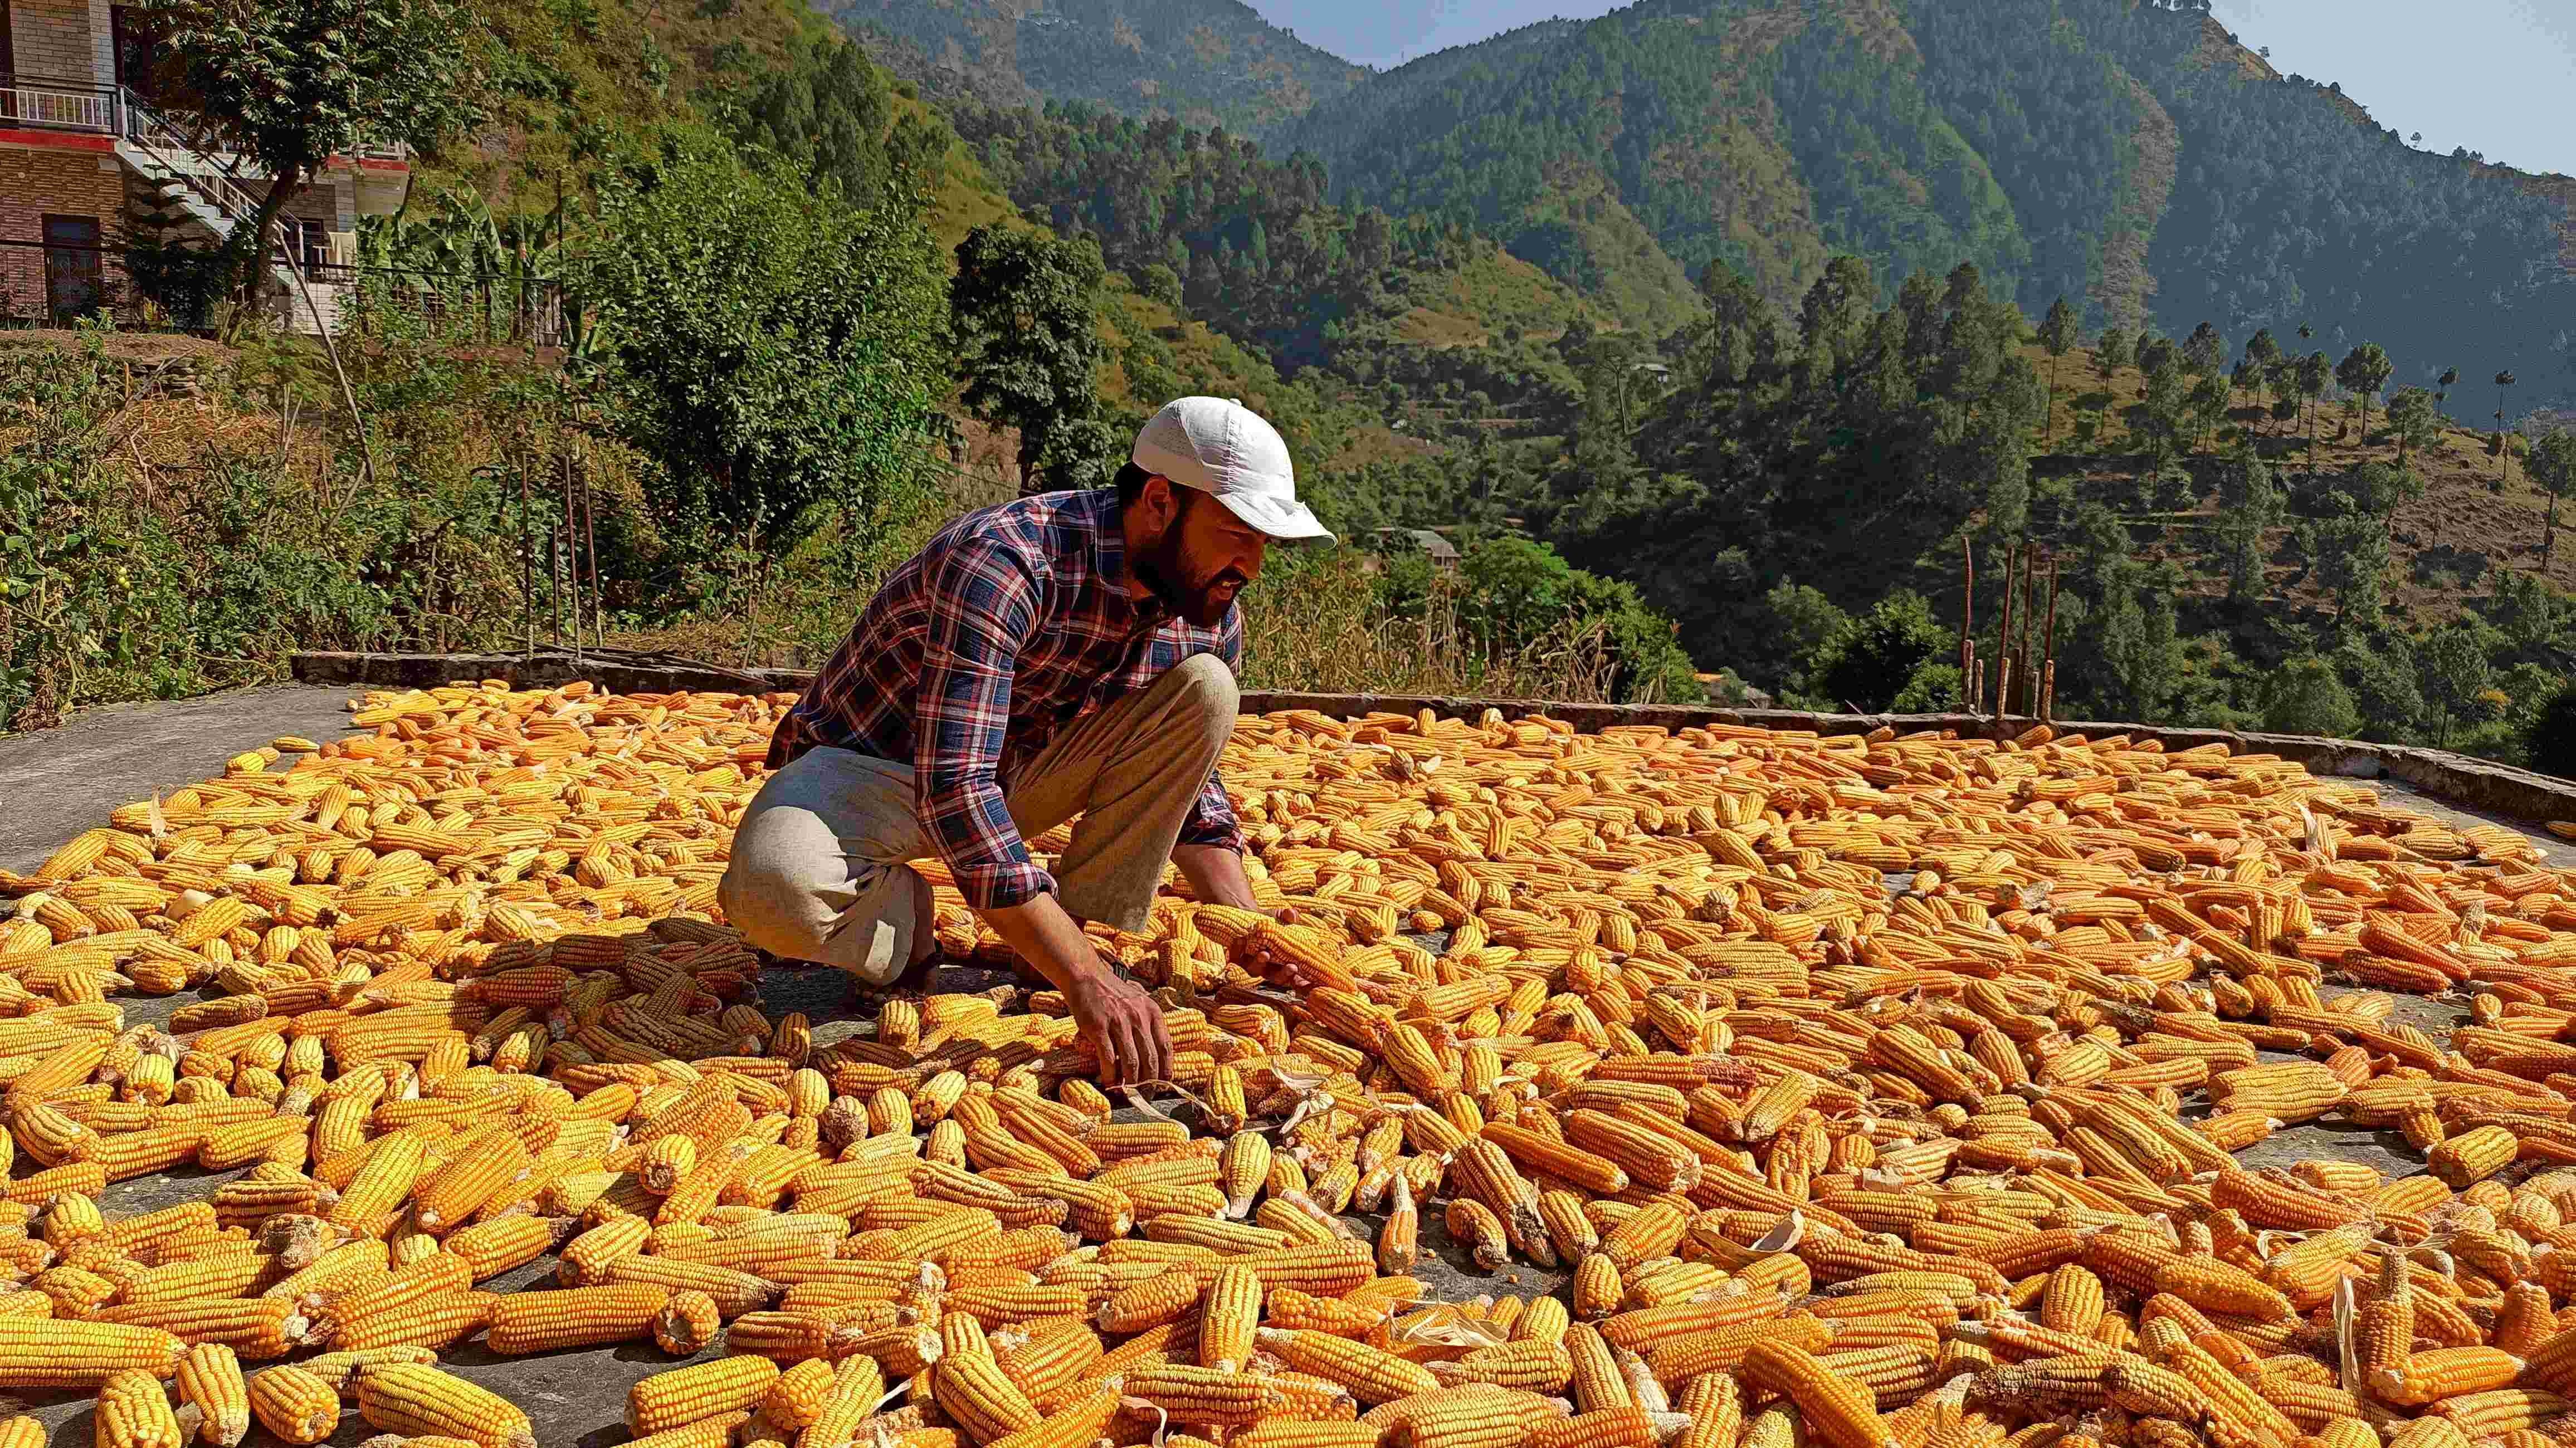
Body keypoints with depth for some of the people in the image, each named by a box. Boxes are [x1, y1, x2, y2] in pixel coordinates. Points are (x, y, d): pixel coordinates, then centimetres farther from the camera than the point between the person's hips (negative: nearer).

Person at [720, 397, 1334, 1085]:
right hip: (870, 763, -5)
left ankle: (1095, 932, -9)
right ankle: (902, 913, -4)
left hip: (1019, 768, 6)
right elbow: (954, 787, -38)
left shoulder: (1212, 617, -8)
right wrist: (1083, 978, -41)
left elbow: (1185, 776, 7)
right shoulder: (1004, 561, -32)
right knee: (778, 891, -38)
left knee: (1204, 690, -16)